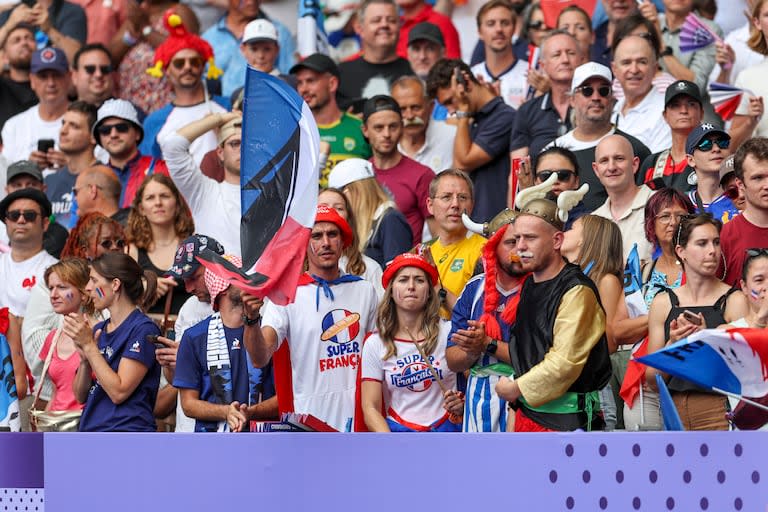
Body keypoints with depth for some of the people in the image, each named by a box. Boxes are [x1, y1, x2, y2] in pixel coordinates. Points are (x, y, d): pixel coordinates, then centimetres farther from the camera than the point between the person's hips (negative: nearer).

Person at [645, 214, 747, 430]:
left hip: (719, 410, -2)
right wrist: (672, 345, -8)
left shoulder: (734, 301, 0)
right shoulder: (663, 303, 9)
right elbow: (652, 380, 9)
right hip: (674, 411, 2)